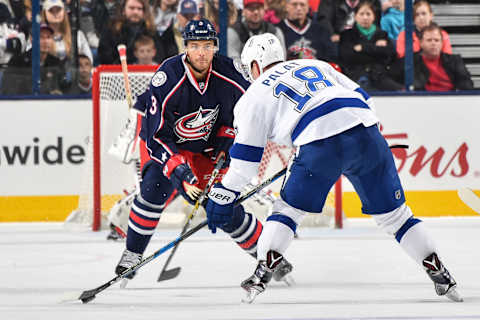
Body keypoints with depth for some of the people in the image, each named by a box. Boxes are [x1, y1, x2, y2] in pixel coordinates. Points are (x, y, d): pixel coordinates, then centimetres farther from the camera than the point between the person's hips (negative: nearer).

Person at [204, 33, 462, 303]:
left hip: (323, 144, -4)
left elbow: (246, 155, 17)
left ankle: (263, 273, -2)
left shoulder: (256, 93, 21)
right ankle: (440, 275, 10)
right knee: (393, 213, 14)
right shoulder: (316, 66, 34)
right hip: (367, 133, 4)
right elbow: (362, 97, 27)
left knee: (288, 210, 13)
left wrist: (224, 195, 23)